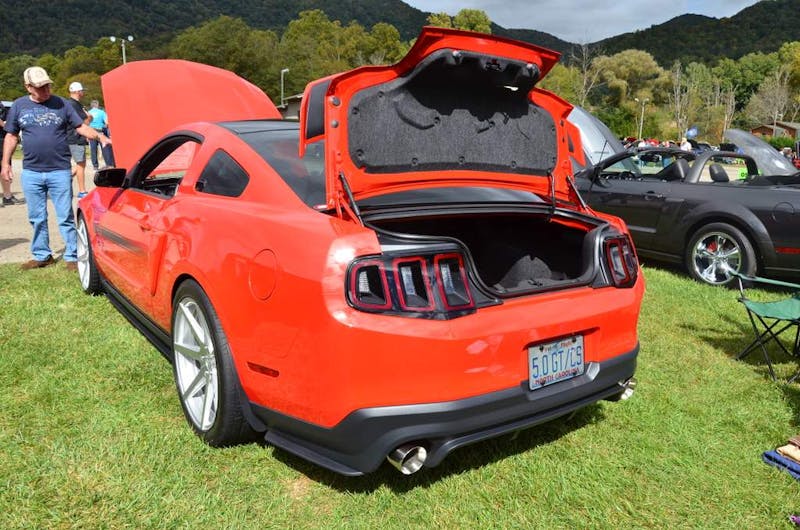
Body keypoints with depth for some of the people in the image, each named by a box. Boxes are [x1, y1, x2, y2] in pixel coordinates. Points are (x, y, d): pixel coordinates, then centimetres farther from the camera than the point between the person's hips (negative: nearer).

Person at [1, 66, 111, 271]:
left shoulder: (61, 104, 2)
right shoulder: (19, 106, 7)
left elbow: (81, 127, 2)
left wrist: (99, 136, -17)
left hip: (60, 171, -2)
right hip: (31, 172, 2)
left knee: (66, 217, 0)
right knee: (37, 218, 10)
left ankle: (72, 257, 7)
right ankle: (41, 256, 22)